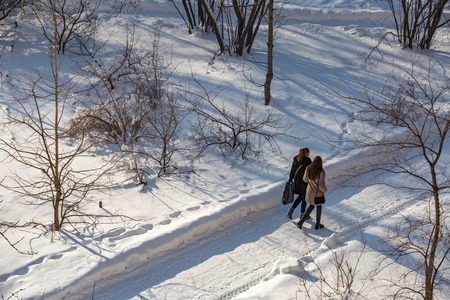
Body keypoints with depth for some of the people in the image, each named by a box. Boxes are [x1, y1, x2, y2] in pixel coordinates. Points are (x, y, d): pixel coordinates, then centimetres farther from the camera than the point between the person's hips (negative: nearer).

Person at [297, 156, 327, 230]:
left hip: (310, 192, 4)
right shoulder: (321, 172, -28)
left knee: (311, 206, 26)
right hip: (318, 193, -4)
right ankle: (317, 225, 37)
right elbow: (322, 185, -24)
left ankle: (300, 222, 20)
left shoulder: (308, 169, -15)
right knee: (319, 208, 21)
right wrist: (325, 190, -3)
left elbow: (305, 179, -1)